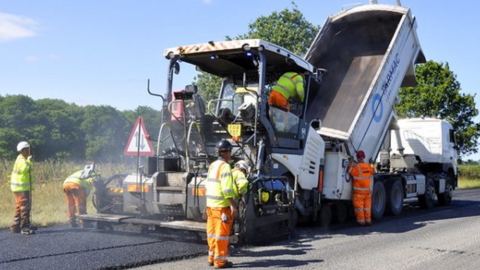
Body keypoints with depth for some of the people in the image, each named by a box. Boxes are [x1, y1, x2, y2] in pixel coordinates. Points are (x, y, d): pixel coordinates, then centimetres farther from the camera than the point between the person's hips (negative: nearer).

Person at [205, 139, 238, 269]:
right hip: (222, 206, -9)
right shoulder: (225, 166, -15)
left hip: (210, 204, 9)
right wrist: (233, 205, -22)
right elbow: (227, 189, -22)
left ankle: (212, 257, 23)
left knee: (212, 232, 14)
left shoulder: (212, 165, 12)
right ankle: (220, 260, 3)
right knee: (222, 233, -2)